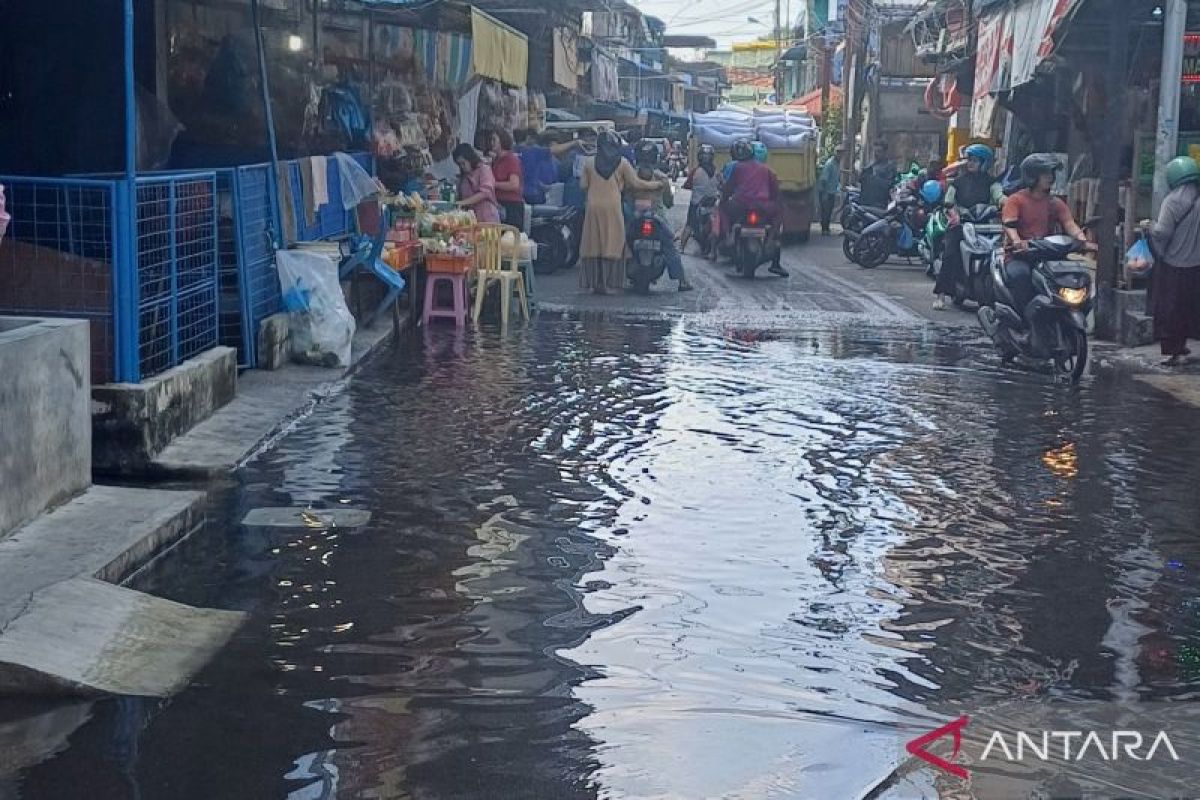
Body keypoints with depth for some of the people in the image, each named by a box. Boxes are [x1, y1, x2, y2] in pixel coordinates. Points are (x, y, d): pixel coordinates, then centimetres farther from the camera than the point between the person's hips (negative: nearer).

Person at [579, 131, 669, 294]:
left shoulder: (589, 163, 6)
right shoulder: (622, 163, 0)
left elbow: (583, 185, 7)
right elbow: (636, 183, 2)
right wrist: (656, 184, 15)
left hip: (593, 207, 2)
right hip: (612, 208, -2)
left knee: (593, 245, 6)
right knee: (611, 245, 2)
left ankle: (593, 282, 4)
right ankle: (606, 283, -3)